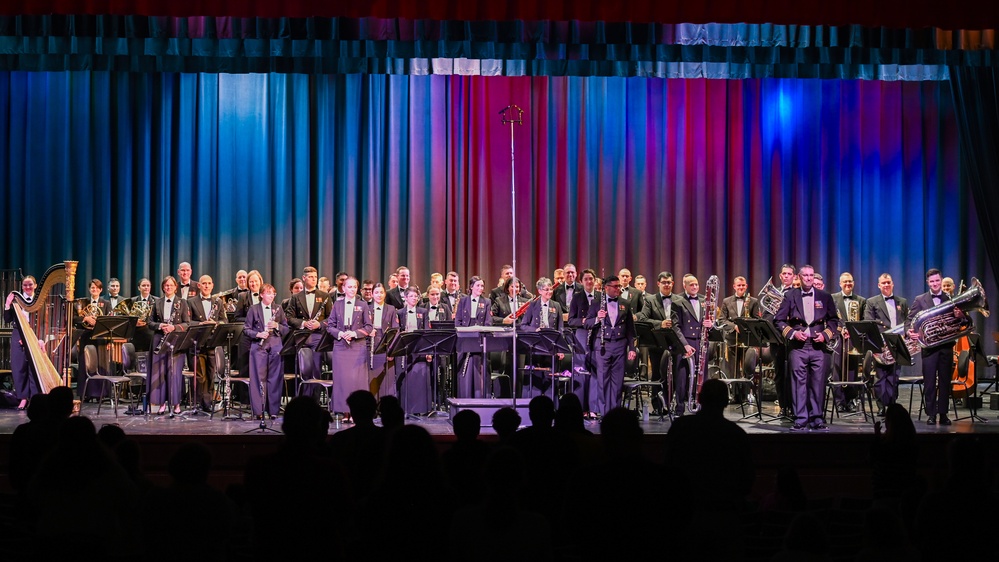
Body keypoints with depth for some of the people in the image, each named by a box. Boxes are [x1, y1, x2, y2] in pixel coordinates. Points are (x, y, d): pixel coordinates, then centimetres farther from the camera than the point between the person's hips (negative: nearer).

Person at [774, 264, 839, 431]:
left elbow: (834, 320, 13)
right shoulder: (790, 296, 7)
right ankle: (800, 419, 1)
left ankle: (816, 418, 9)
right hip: (798, 346, -1)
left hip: (819, 346, 1)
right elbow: (779, 320, 5)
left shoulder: (825, 297, 10)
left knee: (818, 383, 1)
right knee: (799, 382, -3)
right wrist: (792, 333, -9)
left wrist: (825, 334, -4)